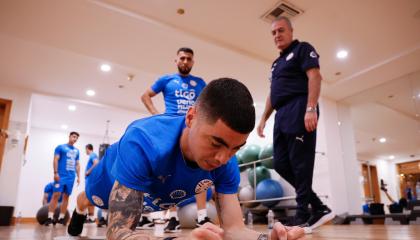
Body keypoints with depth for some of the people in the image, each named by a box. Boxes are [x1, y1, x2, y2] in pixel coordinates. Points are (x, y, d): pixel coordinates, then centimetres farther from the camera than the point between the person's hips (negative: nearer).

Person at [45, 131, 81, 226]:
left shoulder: (76, 151, 17)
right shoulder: (60, 147, 4)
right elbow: (55, 160, -3)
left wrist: (78, 176, 11)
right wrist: (55, 173, -13)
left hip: (71, 177, 5)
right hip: (61, 176, -5)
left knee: (66, 197, 5)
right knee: (56, 195, -10)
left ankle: (61, 217, 10)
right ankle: (50, 217, -7)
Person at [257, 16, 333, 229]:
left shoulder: (302, 49, 5)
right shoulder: (277, 63, 29)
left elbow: (314, 76, -10)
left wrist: (311, 108, -23)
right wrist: (264, 118, 19)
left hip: (298, 111, -9)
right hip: (281, 116, 9)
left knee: (300, 164, -10)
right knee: (281, 163, 3)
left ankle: (302, 217, -2)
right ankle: (319, 208, 10)